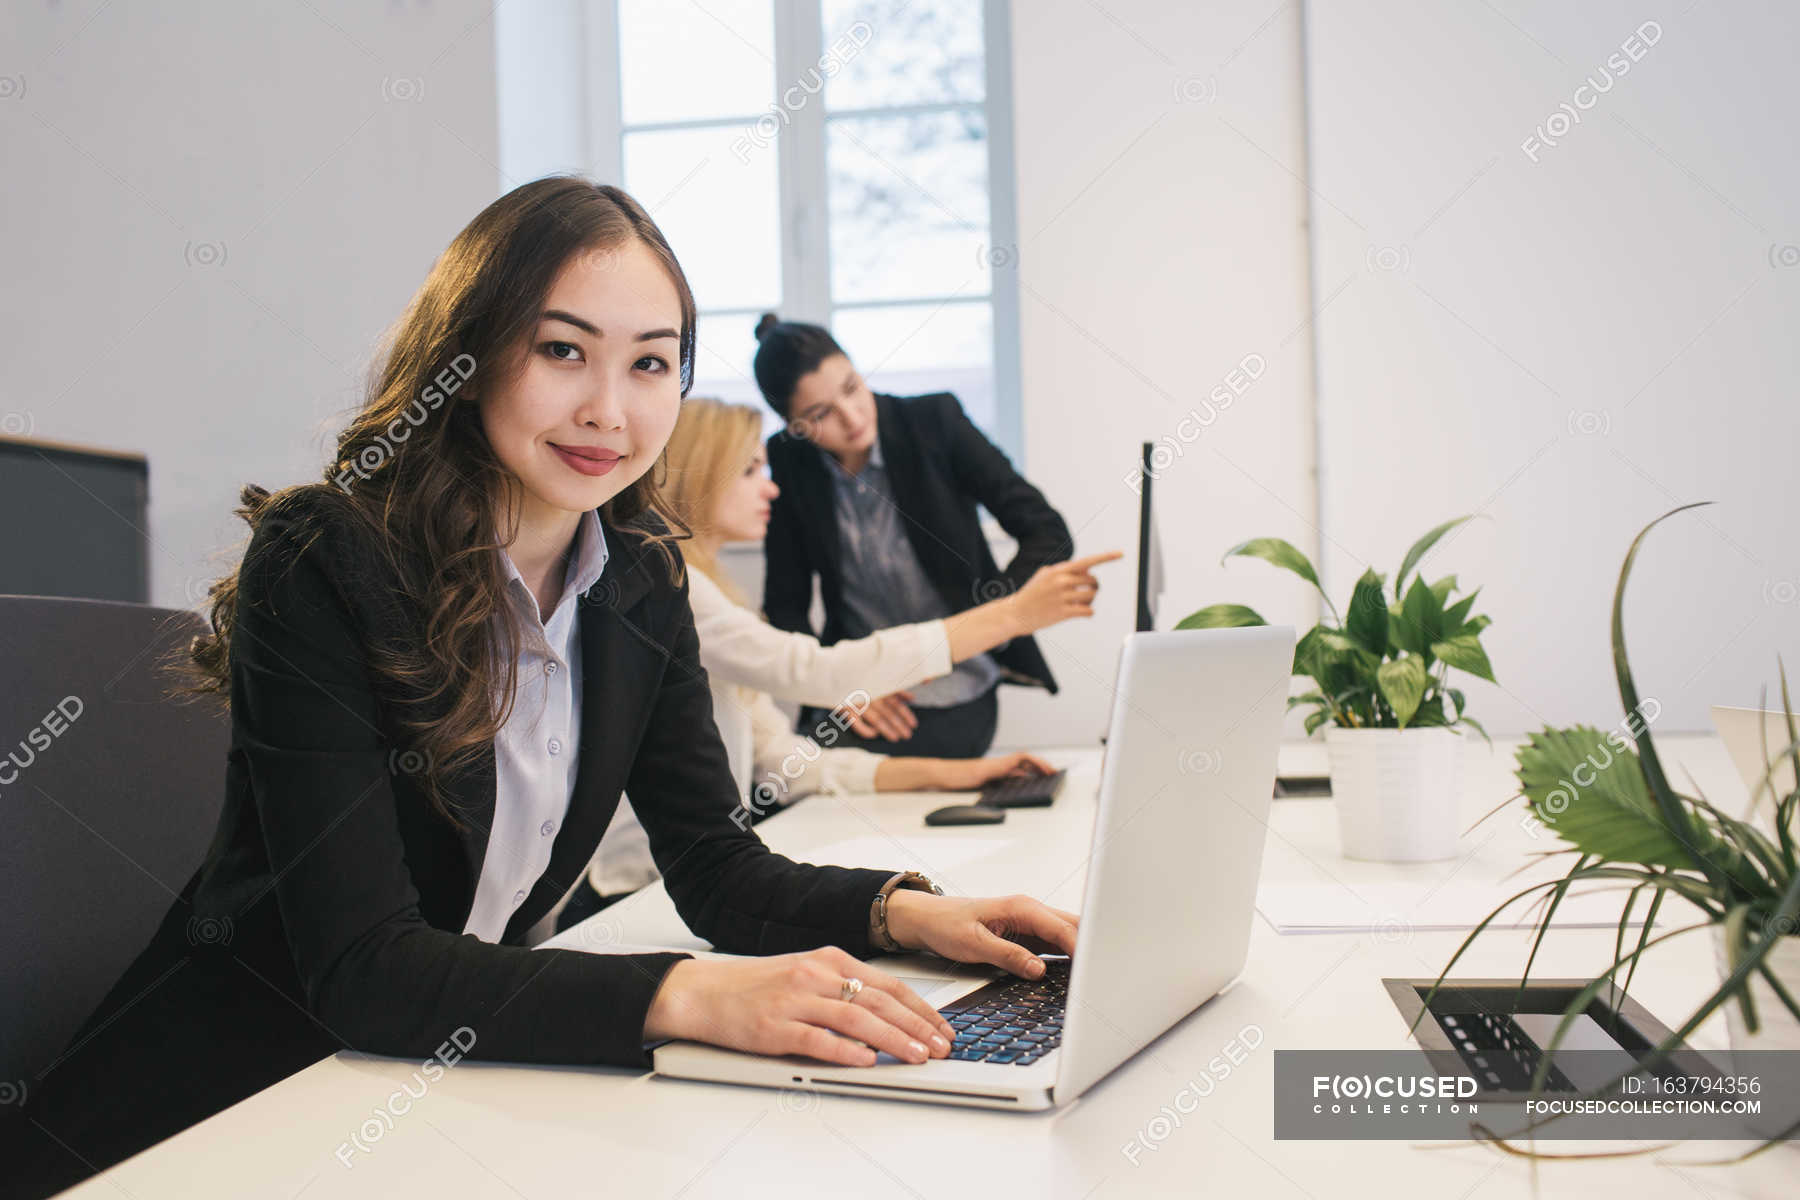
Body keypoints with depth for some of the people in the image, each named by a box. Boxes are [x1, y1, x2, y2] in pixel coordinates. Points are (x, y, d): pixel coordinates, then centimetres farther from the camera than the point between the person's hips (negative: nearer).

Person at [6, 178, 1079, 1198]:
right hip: (206, 1105, -3)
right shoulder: (320, 564, -20)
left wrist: (905, 912, -17)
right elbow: (360, 966, -26)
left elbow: (717, 865, 2)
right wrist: (687, 995, -38)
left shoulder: (641, 580, -1)